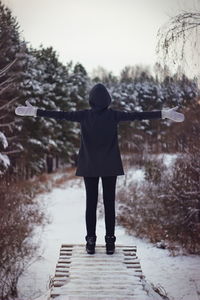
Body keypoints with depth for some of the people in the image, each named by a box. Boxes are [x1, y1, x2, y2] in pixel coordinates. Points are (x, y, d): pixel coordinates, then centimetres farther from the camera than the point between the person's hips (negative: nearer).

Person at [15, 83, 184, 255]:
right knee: (109, 203, 5)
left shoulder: (84, 115, -7)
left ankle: (91, 242, 7)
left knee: (91, 203, 5)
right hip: (110, 167, 0)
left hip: (89, 166, 0)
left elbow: (60, 115, -6)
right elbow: (137, 115, -9)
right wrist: (165, 114, -7)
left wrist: (34, 111, -1)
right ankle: (110, 242, 7)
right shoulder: (114, 115, -7)